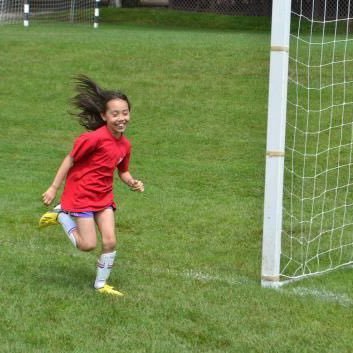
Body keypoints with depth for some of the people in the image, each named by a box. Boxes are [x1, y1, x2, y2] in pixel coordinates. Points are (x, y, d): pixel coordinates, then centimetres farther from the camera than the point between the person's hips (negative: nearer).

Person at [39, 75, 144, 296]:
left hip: (104, 197, 6)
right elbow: (70, 160, -15)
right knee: (88, 245, -5)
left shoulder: (125, 145, -2)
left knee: (110, 242, 0)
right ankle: (61, 215, 17)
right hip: (80, 195, -6)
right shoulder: (94, 138, -24)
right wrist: (54, 189, -12)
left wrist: (132, 183, -8)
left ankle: (101, 284, 18)